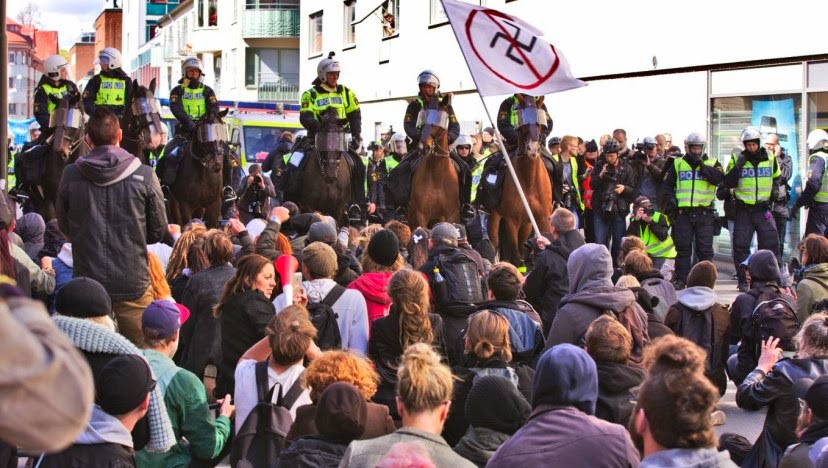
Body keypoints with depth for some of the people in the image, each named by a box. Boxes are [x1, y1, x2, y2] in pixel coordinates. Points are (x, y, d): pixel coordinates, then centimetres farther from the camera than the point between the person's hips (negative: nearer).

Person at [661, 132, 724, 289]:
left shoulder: (712, 163, 8)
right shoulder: (677, 164, 11)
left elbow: (718, 178, -11)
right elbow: (666, 184, 13)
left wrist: (702, 165, -12)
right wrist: (670, 199, -3)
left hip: (704, 213, -1)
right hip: (683, 212, 1)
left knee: (705, 248, 1)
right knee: (683, 248, 5)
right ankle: (680, 279, 11)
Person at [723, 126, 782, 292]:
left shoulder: (770, 159, 4)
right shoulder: (738, 160, -1)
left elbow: (777, 177, 22)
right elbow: (728, 183, -9)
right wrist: (737, 166, -17)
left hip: (763, 209, 1)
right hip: (743, 209, -1)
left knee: (771, 244, -2)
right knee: (741, 246, -1)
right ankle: (743, 281, 7)